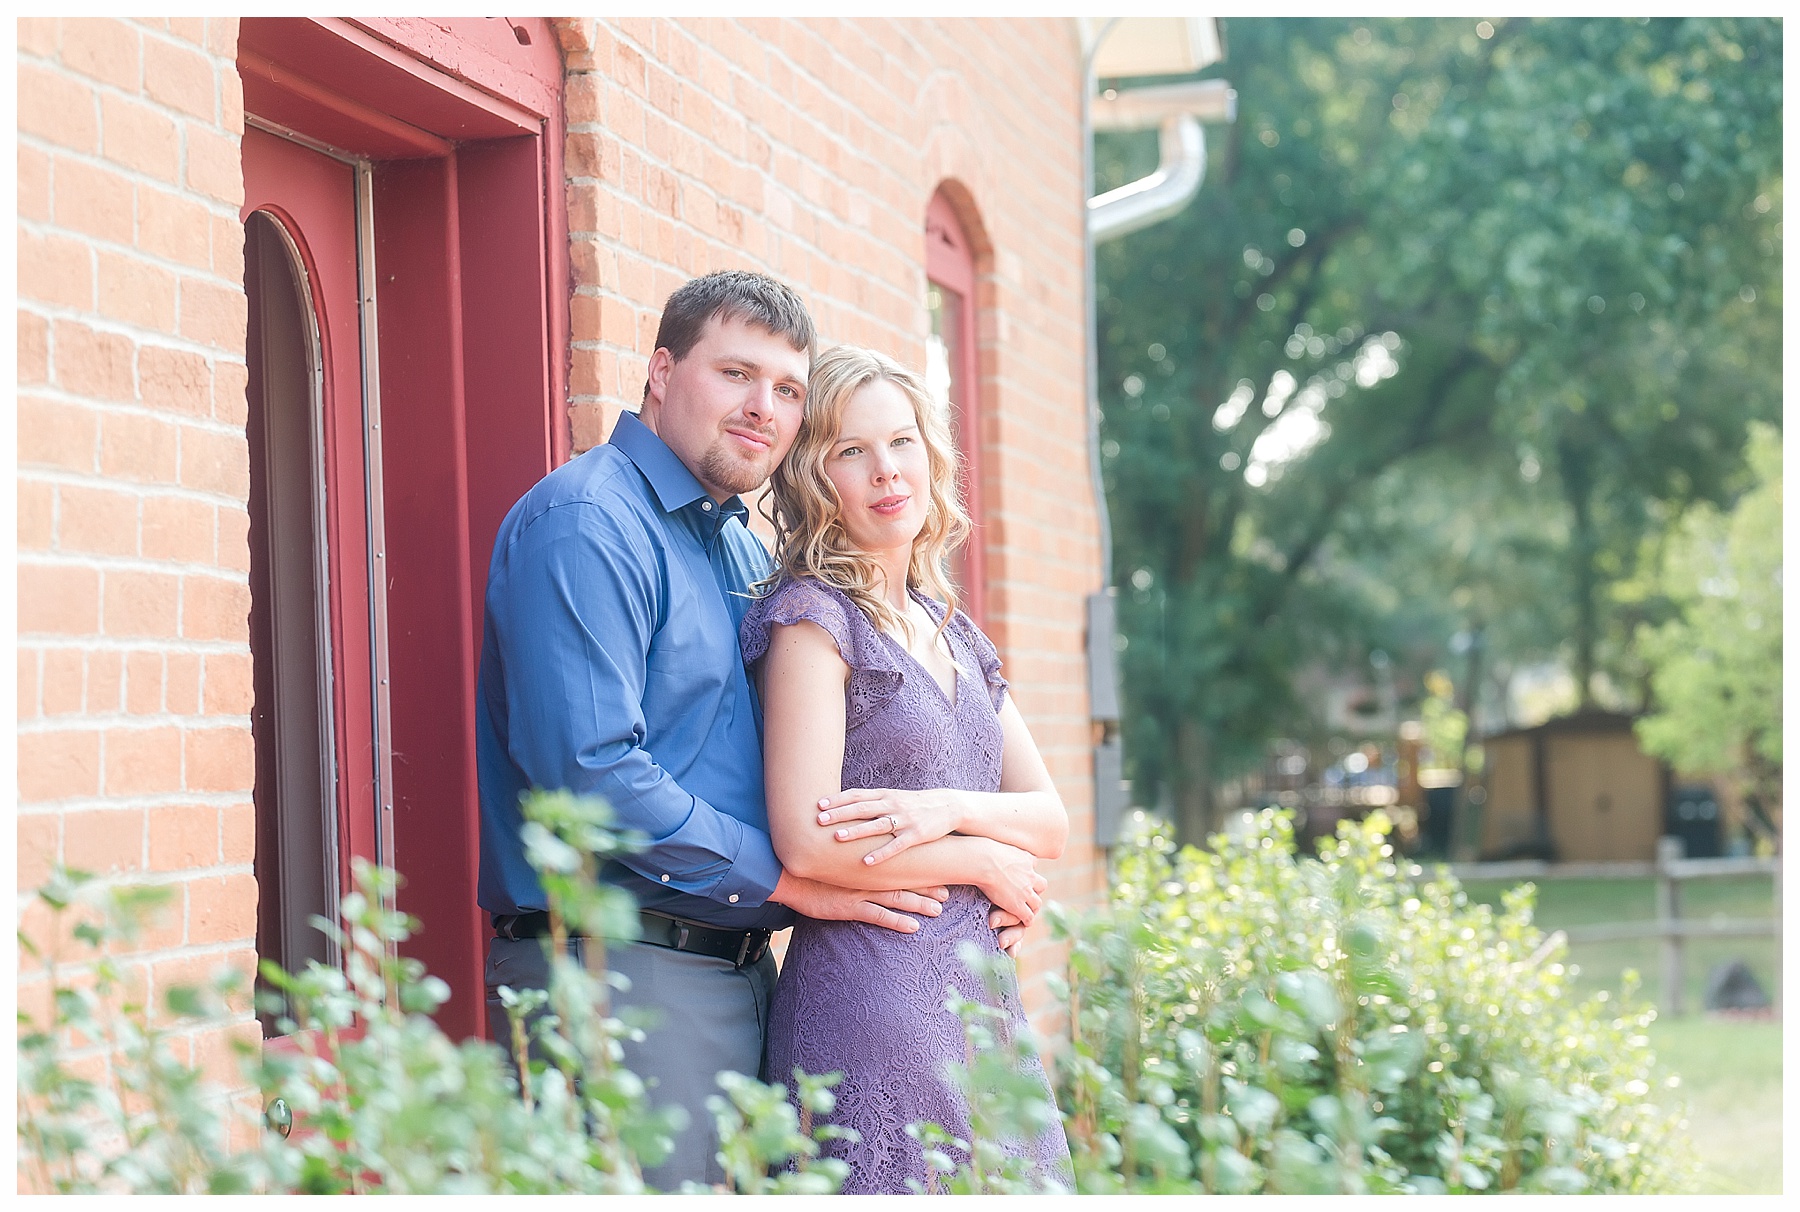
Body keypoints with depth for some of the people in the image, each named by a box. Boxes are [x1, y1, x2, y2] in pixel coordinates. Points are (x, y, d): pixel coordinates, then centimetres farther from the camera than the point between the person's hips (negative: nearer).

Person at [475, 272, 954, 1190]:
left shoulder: (747, 554, 19)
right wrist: (787, 879, -13)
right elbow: (587, 768, -21)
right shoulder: (585, 524, -10)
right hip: (616, 972, -9)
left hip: (741, 971, 9)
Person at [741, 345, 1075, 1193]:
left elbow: (1049, 822, 13)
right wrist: (984, 862, -3)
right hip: (868, 993, -7)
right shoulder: (812, 615, -5)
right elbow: (808, 843, -14)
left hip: (981, 988, 7)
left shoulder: (953, 633, 17)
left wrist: (950, 809, -9)